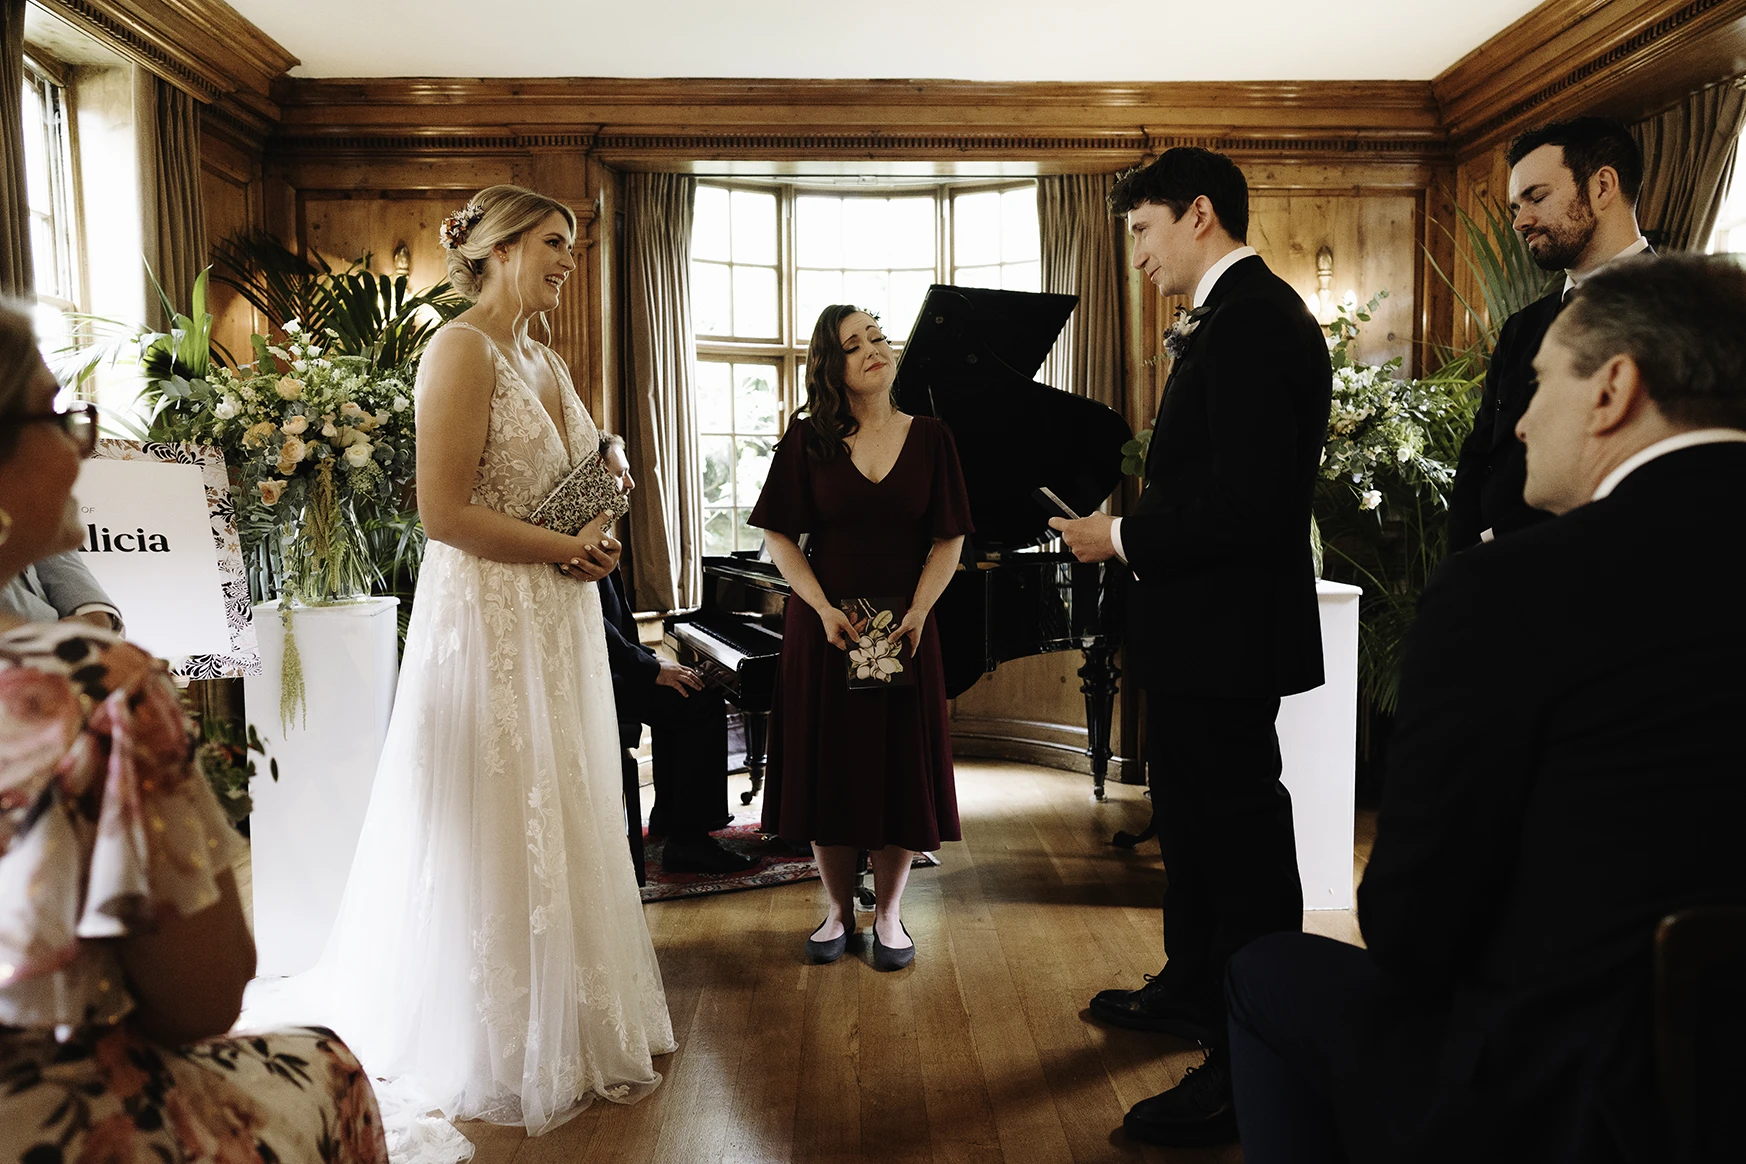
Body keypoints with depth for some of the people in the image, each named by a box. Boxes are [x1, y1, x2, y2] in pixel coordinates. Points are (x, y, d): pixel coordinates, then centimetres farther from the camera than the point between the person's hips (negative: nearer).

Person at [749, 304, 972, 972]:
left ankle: (889, 915, 20)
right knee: (828, 766, 5)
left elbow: (948, 541, 2)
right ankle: (837, 911, 22)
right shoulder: (807, 440, -1)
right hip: (823, 627, 0)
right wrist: (825, 610, -13)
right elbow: (779, 538, -1)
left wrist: (918, 613, -12)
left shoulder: (929, 438, 2)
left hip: (905, 629, 1)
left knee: (900, 770, 4)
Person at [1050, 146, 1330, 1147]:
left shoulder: (1250, 321, -20)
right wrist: (1134, 520, 5)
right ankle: (1193, 990, 43)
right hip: (1209, 626, 11)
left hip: (1222, 635, -11)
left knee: (1238, 838, 1)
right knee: (1197, 820, 24)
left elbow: (1249, 502, -28)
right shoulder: (1245, 313, 13)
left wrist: (1123, 538, -17)